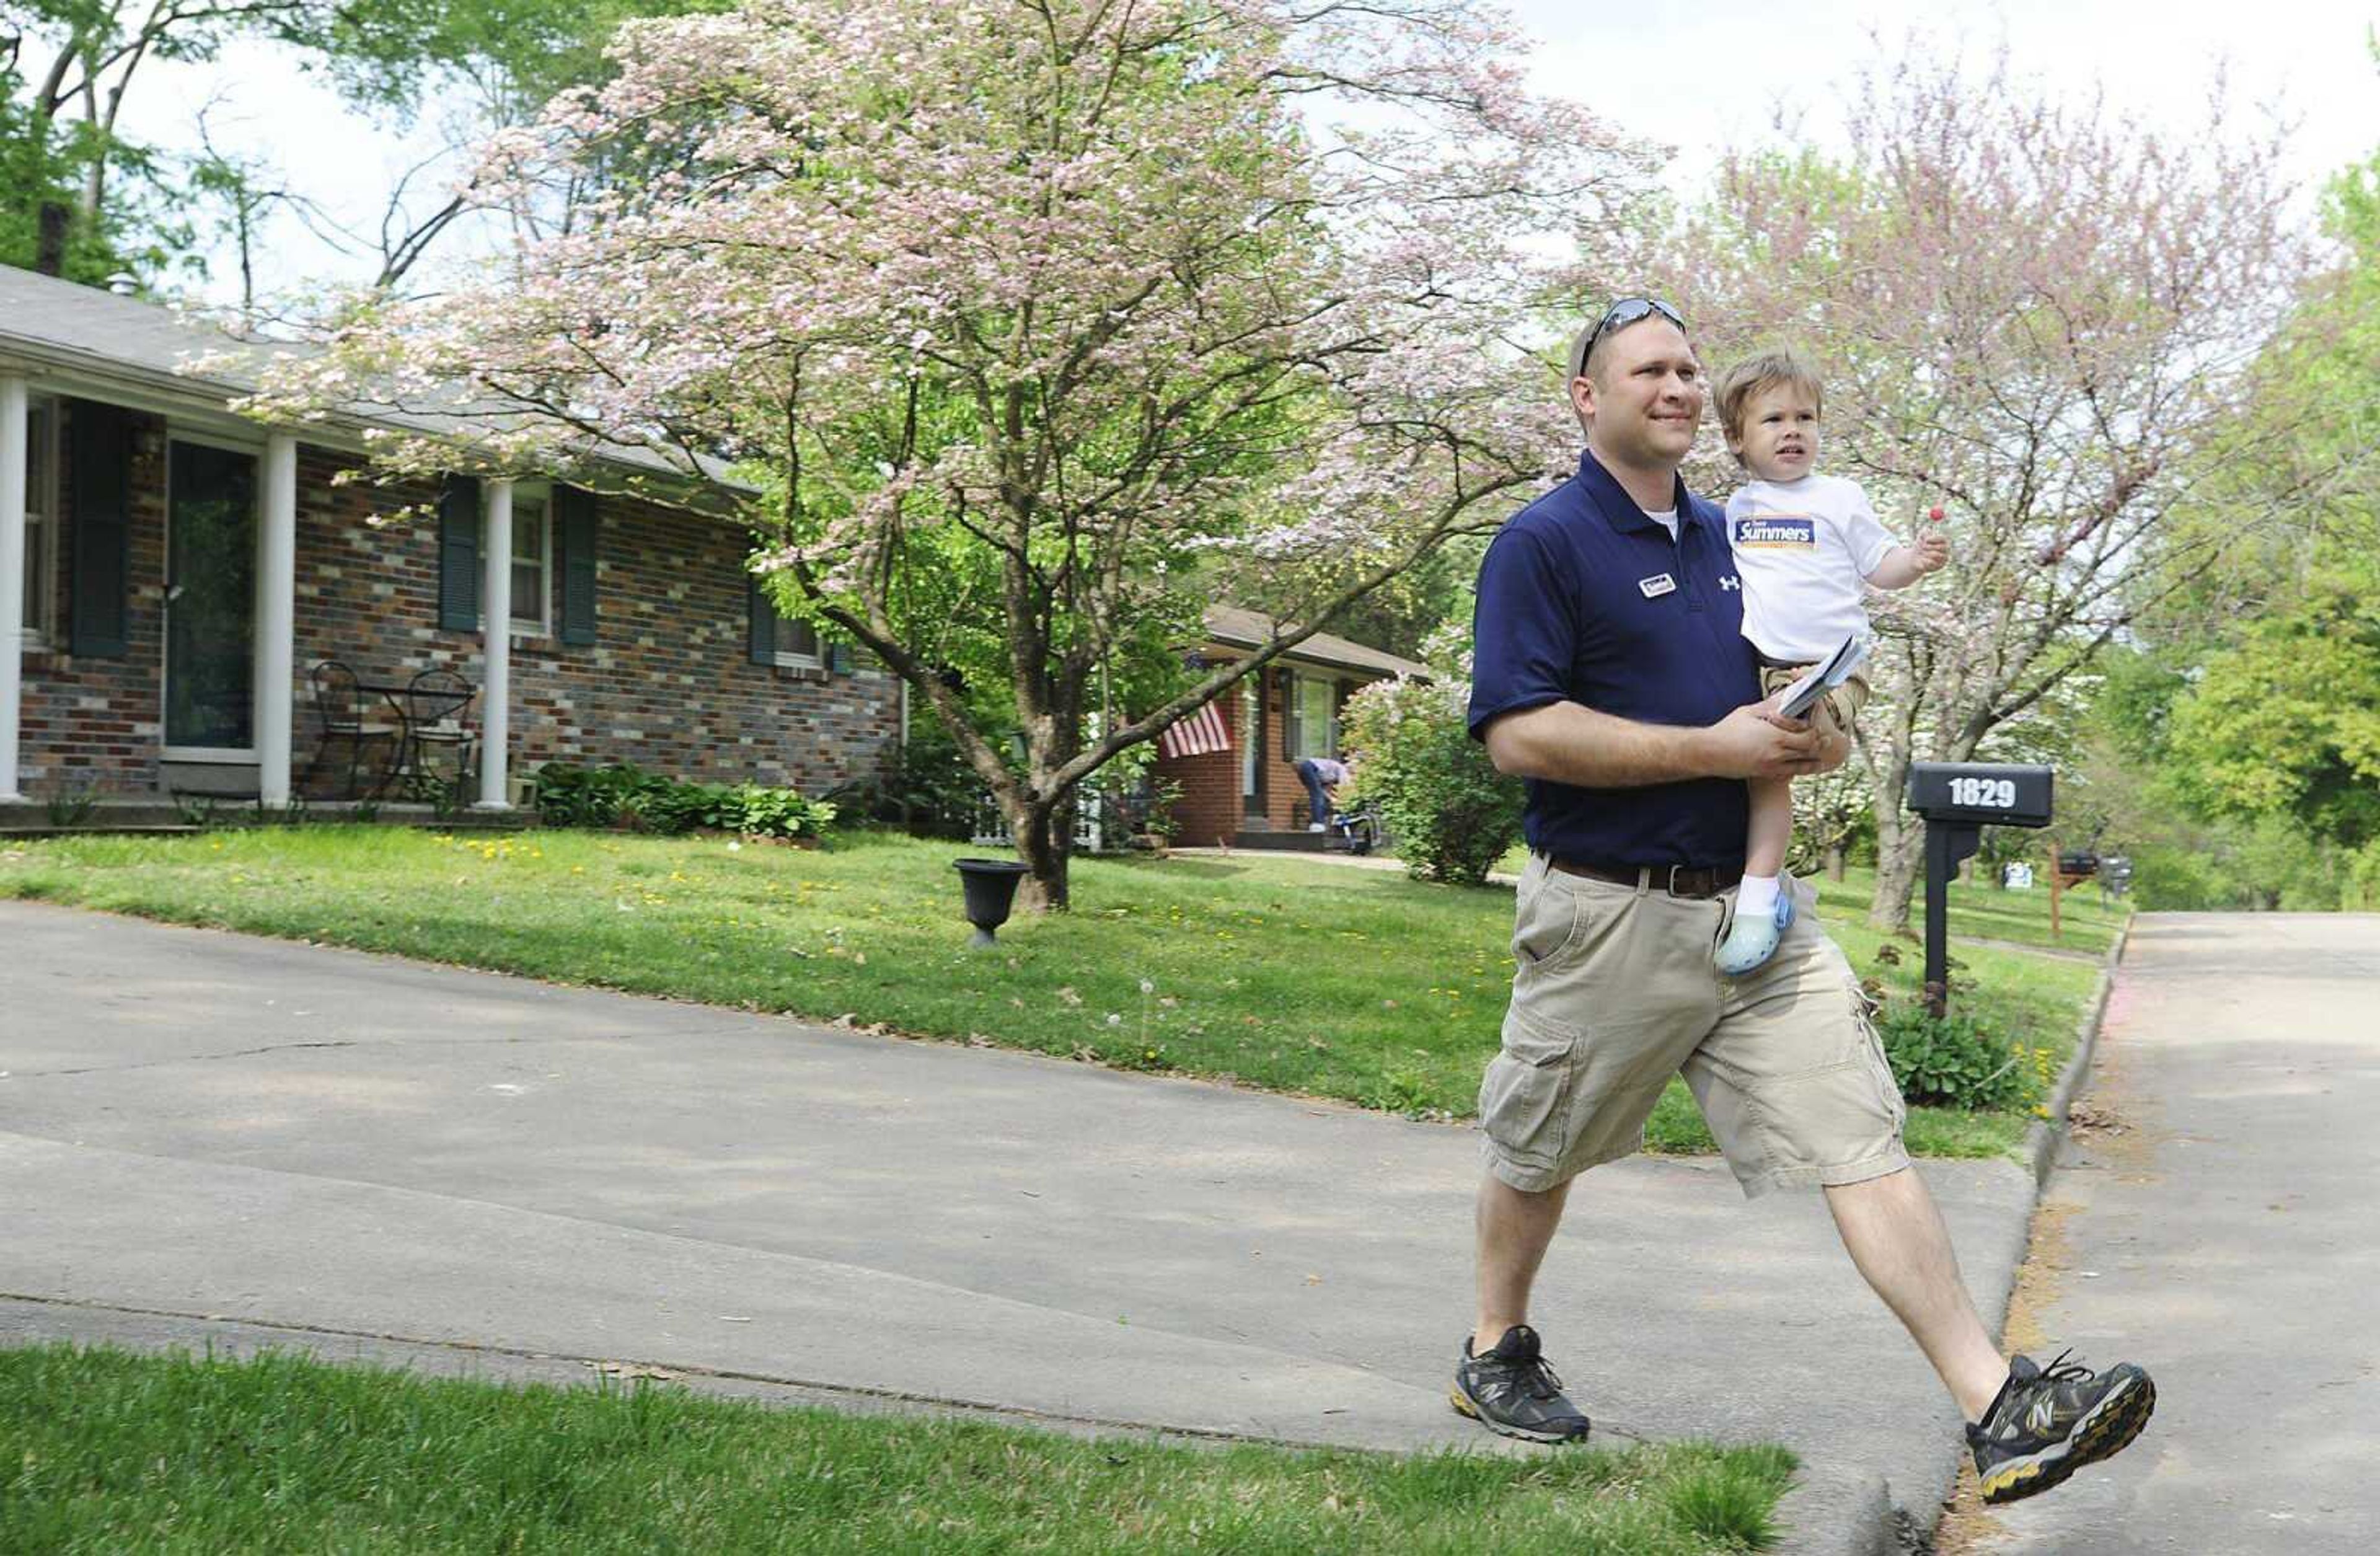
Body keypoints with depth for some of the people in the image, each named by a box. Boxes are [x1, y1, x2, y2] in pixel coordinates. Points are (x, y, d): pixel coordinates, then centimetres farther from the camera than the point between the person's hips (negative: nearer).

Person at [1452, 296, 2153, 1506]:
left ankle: (1999, 1412, -10)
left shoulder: (1722, 536, 14)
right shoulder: (1546, 542, -9)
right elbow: (1518, 733, -20)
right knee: (1538, 1153, 12)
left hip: (1753, 903, 6)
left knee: (1863, 1141, -5)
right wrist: (1716, 748, -19)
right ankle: (1495, 1353, 36)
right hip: (1610, 916, -5)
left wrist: (1806, 737, 1)